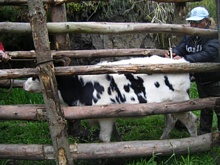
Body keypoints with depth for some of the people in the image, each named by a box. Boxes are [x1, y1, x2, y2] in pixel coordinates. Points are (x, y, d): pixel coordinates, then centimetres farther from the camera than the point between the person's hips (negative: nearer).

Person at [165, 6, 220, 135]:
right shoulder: (189, 36, -1)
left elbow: (208, 53, -36)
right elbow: (181, 48, -9)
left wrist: (185, 59, -45)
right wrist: (173, 53, -35)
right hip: (201, 79, 6)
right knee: (205, 109, 19)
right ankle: (204, 135, 32)